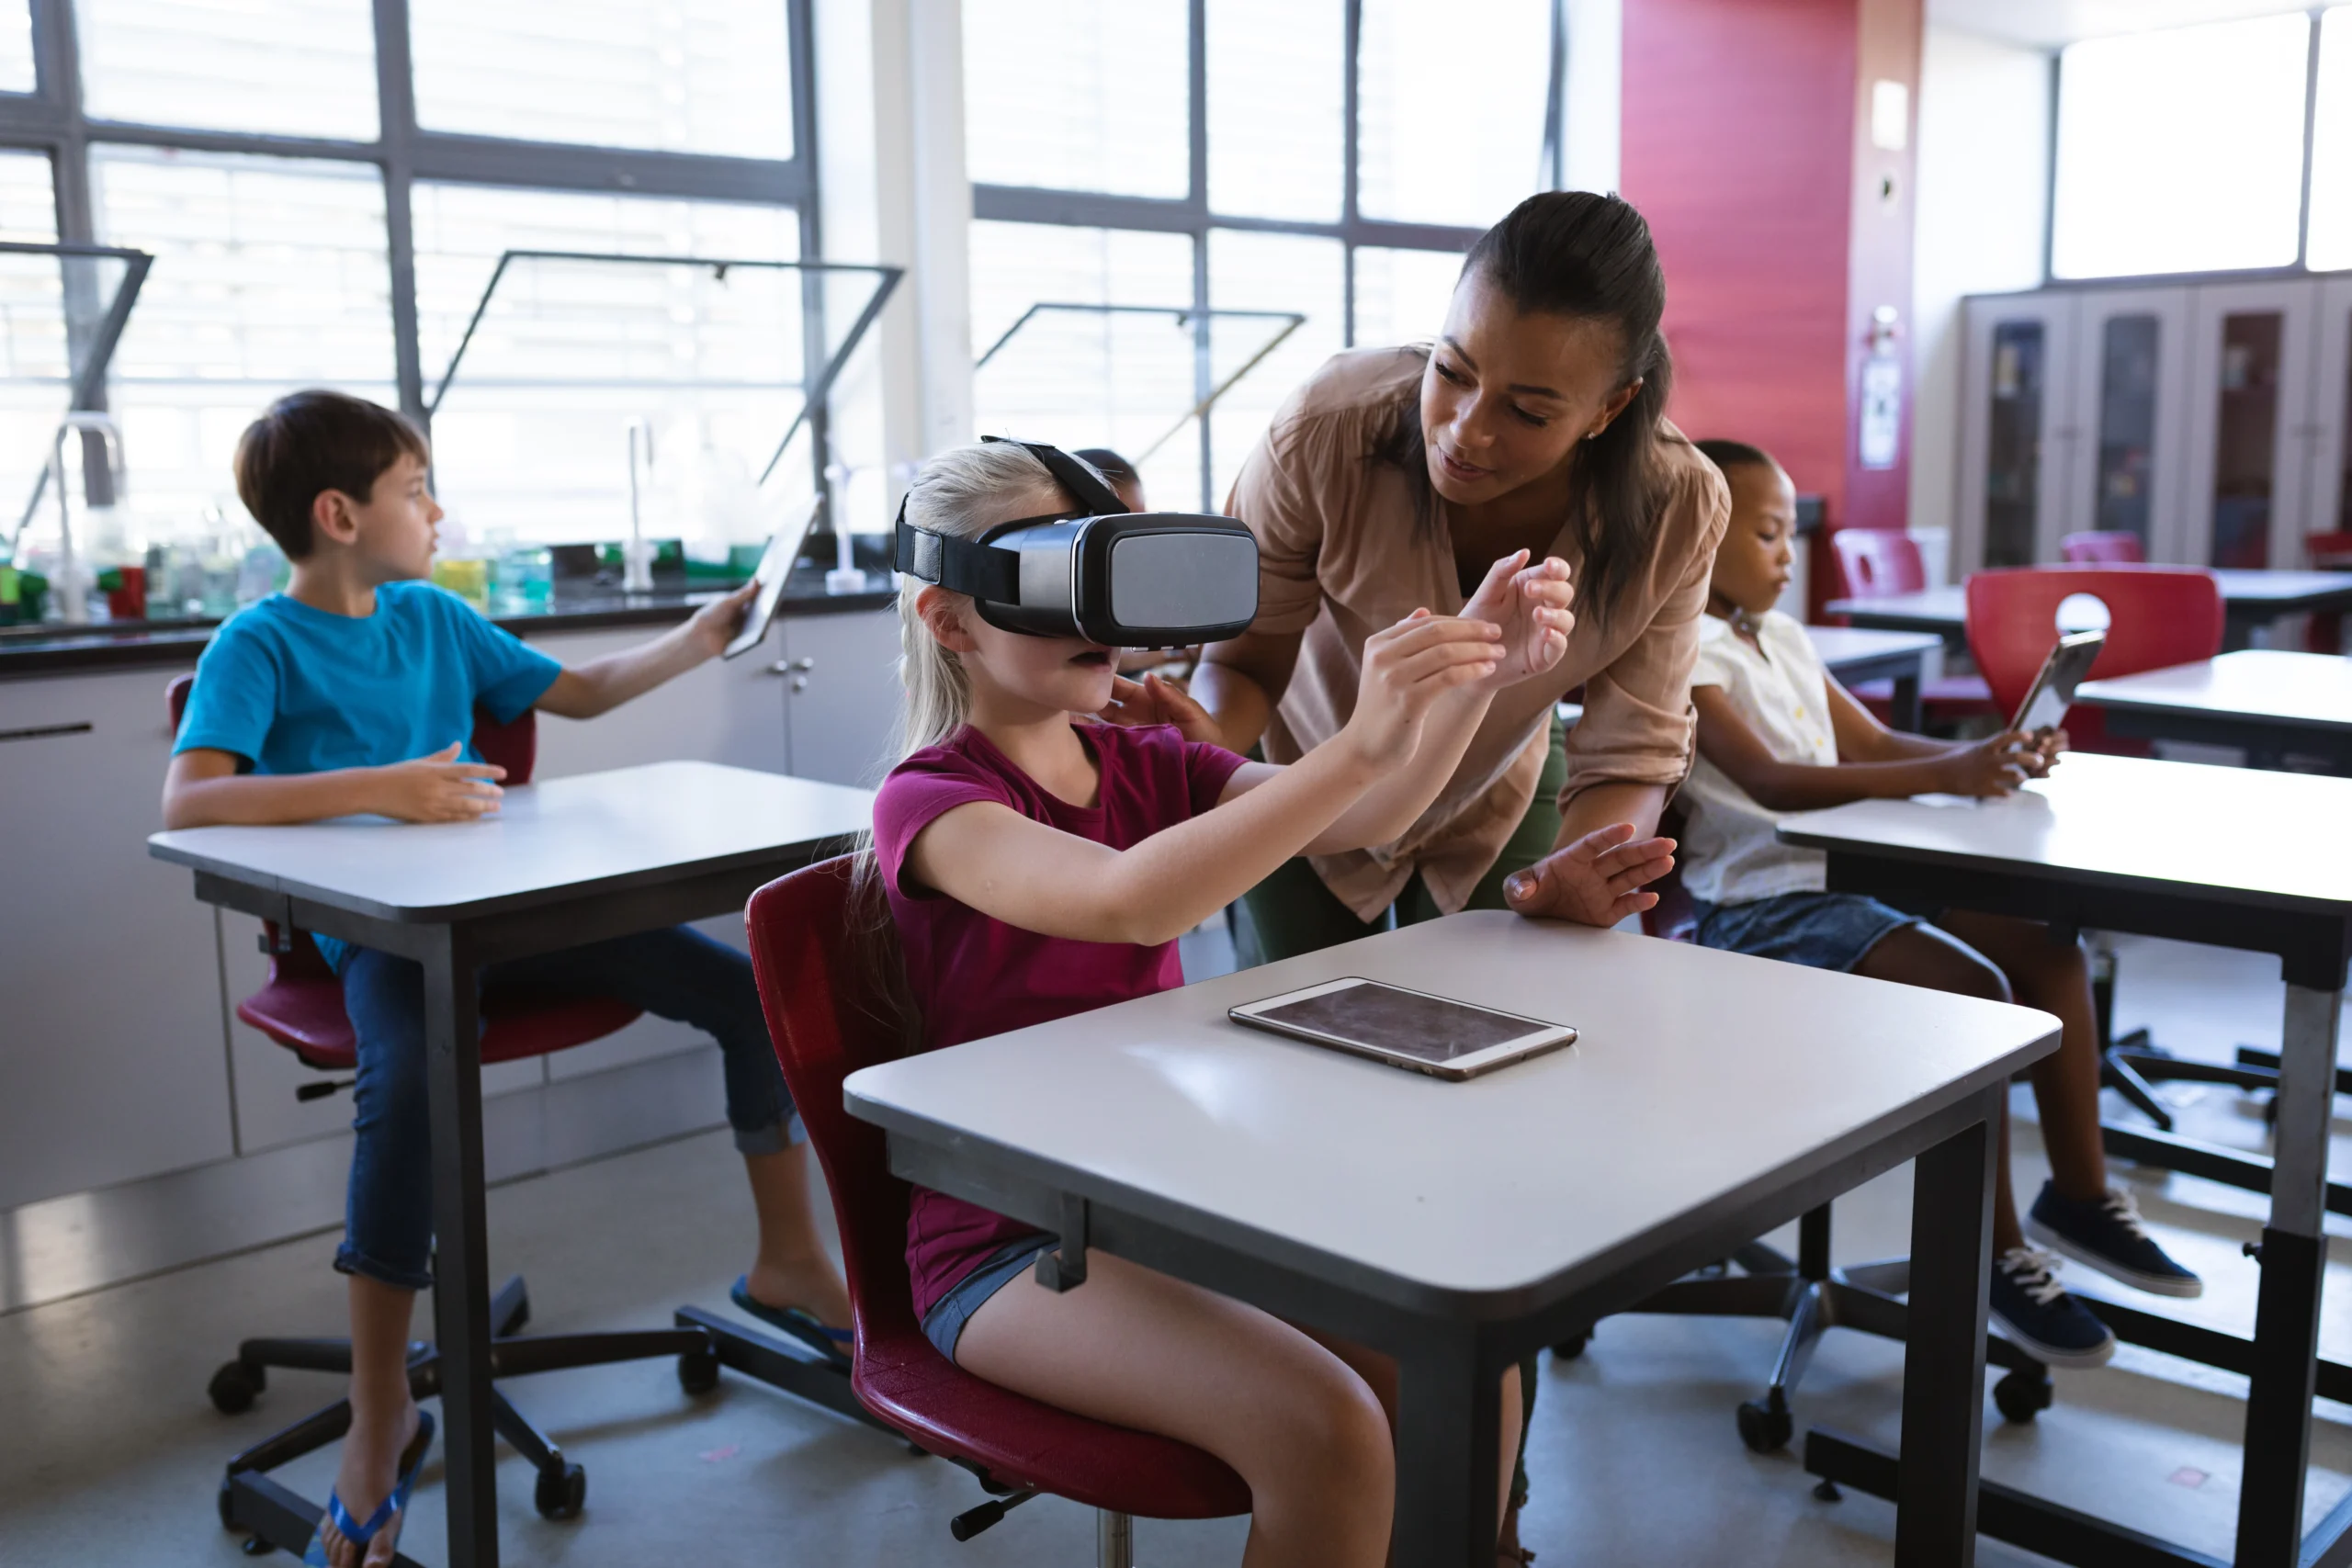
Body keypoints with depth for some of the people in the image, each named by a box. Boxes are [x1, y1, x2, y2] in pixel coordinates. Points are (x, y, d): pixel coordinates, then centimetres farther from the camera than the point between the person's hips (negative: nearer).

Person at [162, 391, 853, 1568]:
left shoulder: (434, 618, 12)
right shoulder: (260, 644, -6)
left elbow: (579, 694, 23)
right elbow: (186, 801, -22)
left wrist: (695, 642, 14)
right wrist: (380, 785, -30)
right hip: (376, 932, -6)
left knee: (745, 986, -6)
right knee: (409, 1078, -37)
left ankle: (787, 1259, 12)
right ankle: (381, 1418, -20)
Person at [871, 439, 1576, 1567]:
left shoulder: (1146, 764, 8)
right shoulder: (932, 803, -12)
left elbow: (1360, 818, -8)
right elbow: (1131, 903, -32)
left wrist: (1476, 676, -26)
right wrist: (1357, 744, -41)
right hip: (1012, 1244, -6)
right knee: (1325, 1430, -25)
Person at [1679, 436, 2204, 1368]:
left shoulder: (1781, 638, 16)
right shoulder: (1685, 653, -13)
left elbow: (1875, 746, 16)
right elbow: (1769, 782, -25)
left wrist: (1992, 755, -3)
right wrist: (1942, 777, -30)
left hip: (1850, 875, 9)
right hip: (1760, 903, -9)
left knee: (2049, 948, 4)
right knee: (1971, 988, -24)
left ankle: (2078, 1193, 17)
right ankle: (1999, 1253, -8)